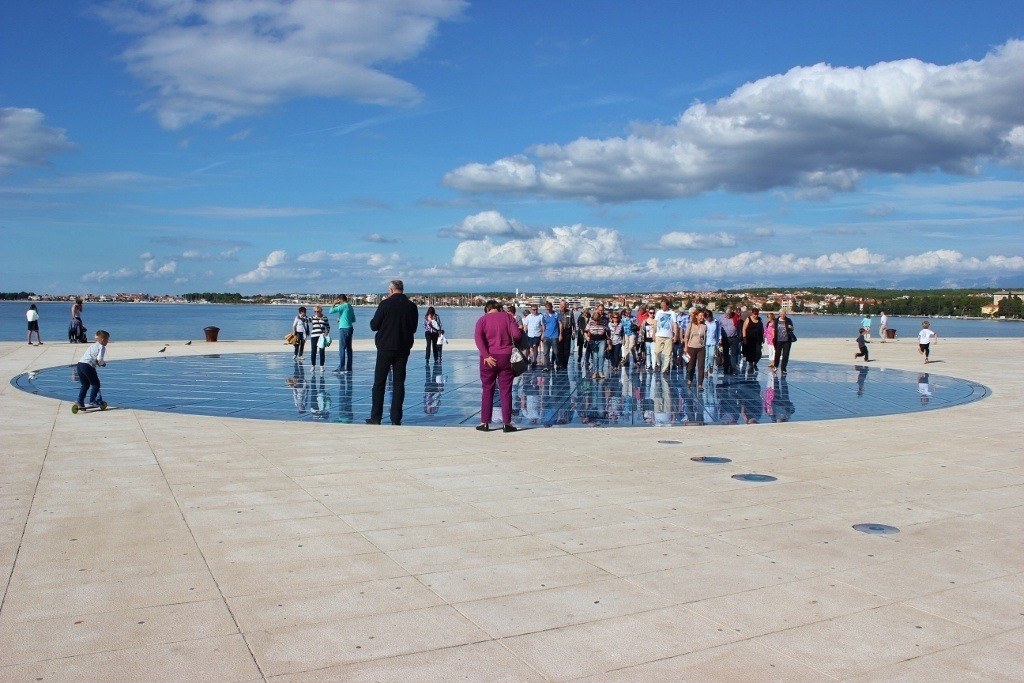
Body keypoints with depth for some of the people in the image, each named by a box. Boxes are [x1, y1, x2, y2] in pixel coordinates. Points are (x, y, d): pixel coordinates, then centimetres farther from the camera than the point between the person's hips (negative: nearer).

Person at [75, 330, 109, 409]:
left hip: (80, 364, 8)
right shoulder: (101, 347, 0)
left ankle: (80, 402, 13)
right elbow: (99, 359, -14)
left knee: (85, 385, 19)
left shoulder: (92, 345, 26)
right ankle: (92, 402, 3)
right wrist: (103, 363, 6)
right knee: (96, 384, 7)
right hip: (88, 366, -8)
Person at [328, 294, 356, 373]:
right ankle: (348, 368, 12)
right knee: (348, 348, 9)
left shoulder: (343, 306, -11)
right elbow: (353, 319, 20)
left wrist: (334, 304, -2)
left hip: (344, 329, -8)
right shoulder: (350, 307, 14)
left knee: (342, 349, -8)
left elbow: (331, 311, -18)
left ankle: (341, 368, -10)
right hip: (350, 328, 9)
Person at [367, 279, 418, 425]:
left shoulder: (385, 304, -10)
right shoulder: (412, 306, 0)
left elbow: (374, 326, -5)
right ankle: (396, 419, 5)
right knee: (399, 383, 6)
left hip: (385, 348, -3)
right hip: (403, 349, 3)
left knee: (379, 382, 5)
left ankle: (375, 417, 5)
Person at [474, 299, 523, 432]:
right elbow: (517, 335, -7)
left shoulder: (483, 319, 3)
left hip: (489, 358, 0)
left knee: (487, 391, 8)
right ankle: (507, 423, 3)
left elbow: (478, 337, -13)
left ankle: (485, 422, 9)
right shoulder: (507, 318, 5)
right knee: (506, 392, 3)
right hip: (505, 357, 0)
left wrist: (486, 355, -15)